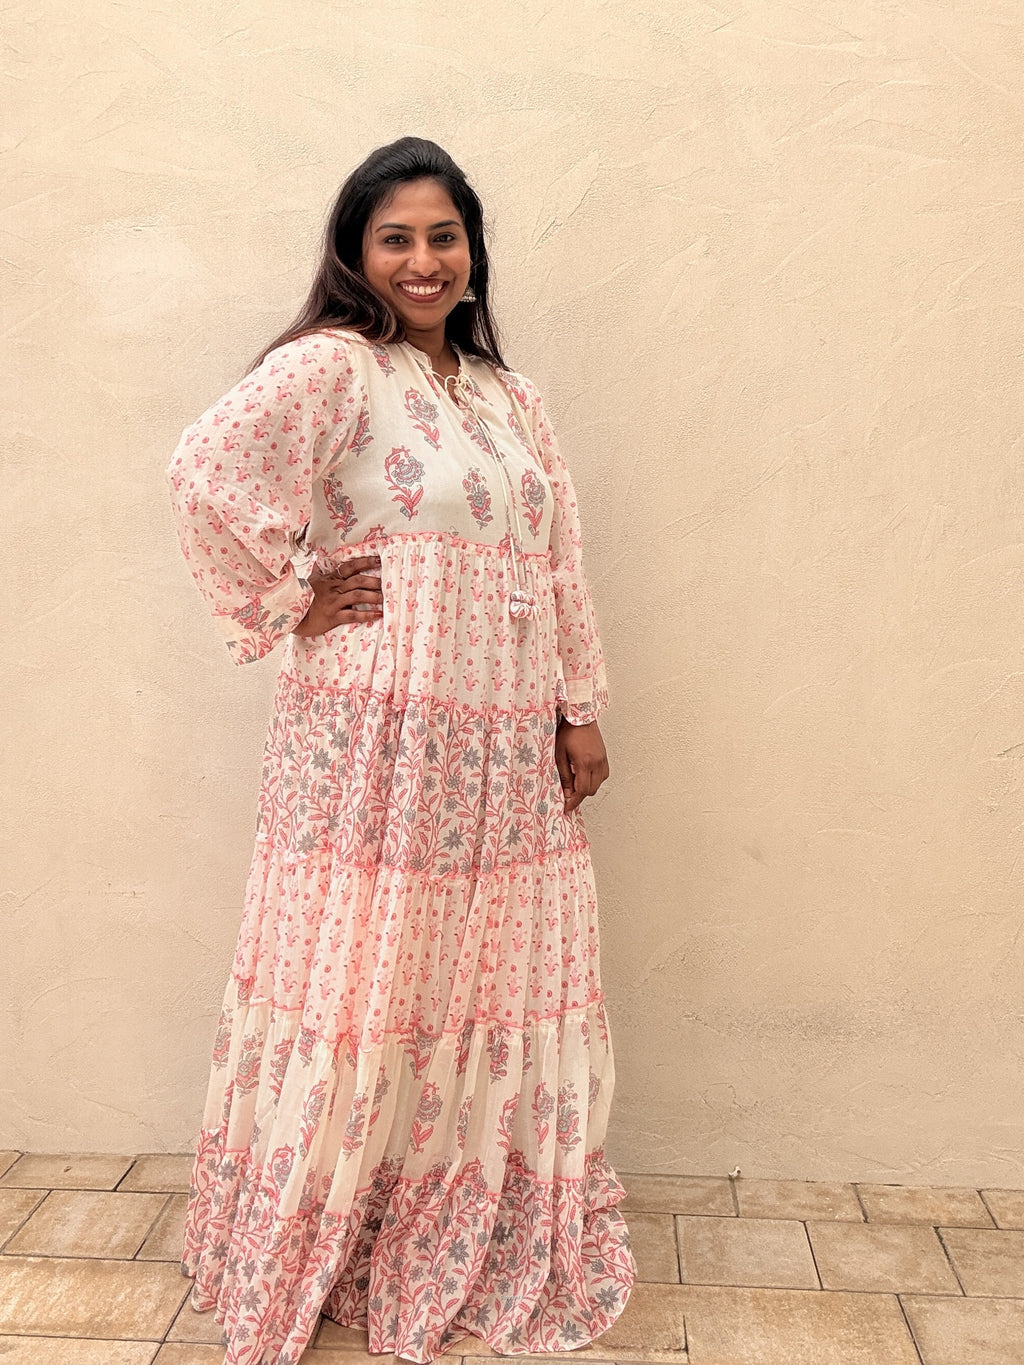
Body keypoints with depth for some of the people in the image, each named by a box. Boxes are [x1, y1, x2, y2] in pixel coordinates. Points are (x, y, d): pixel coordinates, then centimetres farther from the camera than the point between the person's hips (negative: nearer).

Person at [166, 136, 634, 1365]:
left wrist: (580, 710, 10)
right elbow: (208, 471, -20)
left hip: (506, 757, 7)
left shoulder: (506, 397, 17)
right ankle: (303, 1262, 27)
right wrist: (287, 602, -12)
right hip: (378, 743, -6)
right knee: (359, 997, 4)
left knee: (493, 994, 13)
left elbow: (559, 566, 16)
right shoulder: (331, 366, -4)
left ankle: (474, 1244, 35)